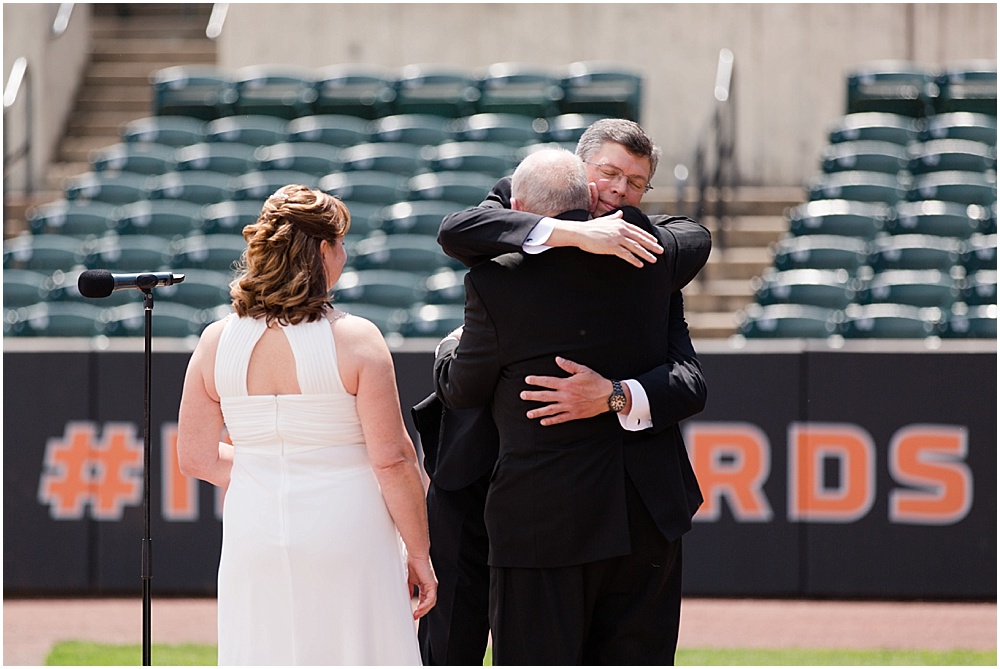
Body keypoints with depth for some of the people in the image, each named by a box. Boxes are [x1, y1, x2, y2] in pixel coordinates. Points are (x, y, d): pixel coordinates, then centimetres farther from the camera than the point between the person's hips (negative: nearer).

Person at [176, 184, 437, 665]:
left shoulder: (217, 342, 1)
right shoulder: (354, 340, -11)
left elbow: (196, 457, 6)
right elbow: (392, 460, -11)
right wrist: (418, 553, -2)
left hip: (254, 543, 4)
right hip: (345, 543, -4)